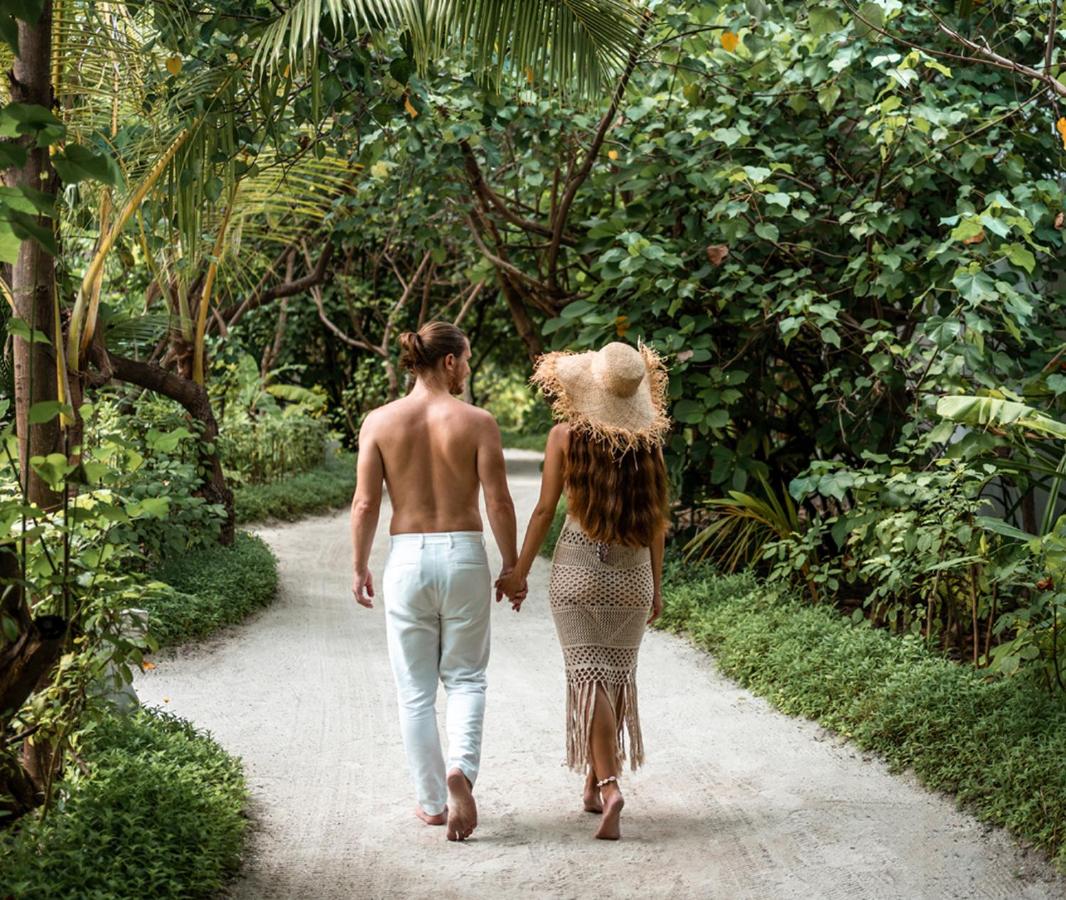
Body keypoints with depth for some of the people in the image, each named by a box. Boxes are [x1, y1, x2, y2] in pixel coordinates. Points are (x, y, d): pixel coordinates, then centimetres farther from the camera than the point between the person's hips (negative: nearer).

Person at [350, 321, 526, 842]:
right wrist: (512, 566, 6)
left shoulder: (380, 421, -1)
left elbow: (365, 503, -2)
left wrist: (359, 568, 8)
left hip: (407, 557, 1)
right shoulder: (477, 422, -5)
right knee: (466, 677, 14)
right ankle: (461, 767, -11)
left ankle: (432, 803, 18)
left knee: (415, 690, 11)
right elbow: (498, 503, -6)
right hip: (464, 554, -1)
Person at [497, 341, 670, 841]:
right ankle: (594, 783, 25)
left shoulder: (566, 436, -8)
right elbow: (656, 517, 3)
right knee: (617, 676, 14)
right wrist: (656, 585, 12)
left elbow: (545, 509, -7)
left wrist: (519, 571, 3)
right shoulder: (647, 439, -1)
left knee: (590, 679, -2)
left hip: (577, 570, -2)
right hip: (632, 573, 2)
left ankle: (609, 786, -17)